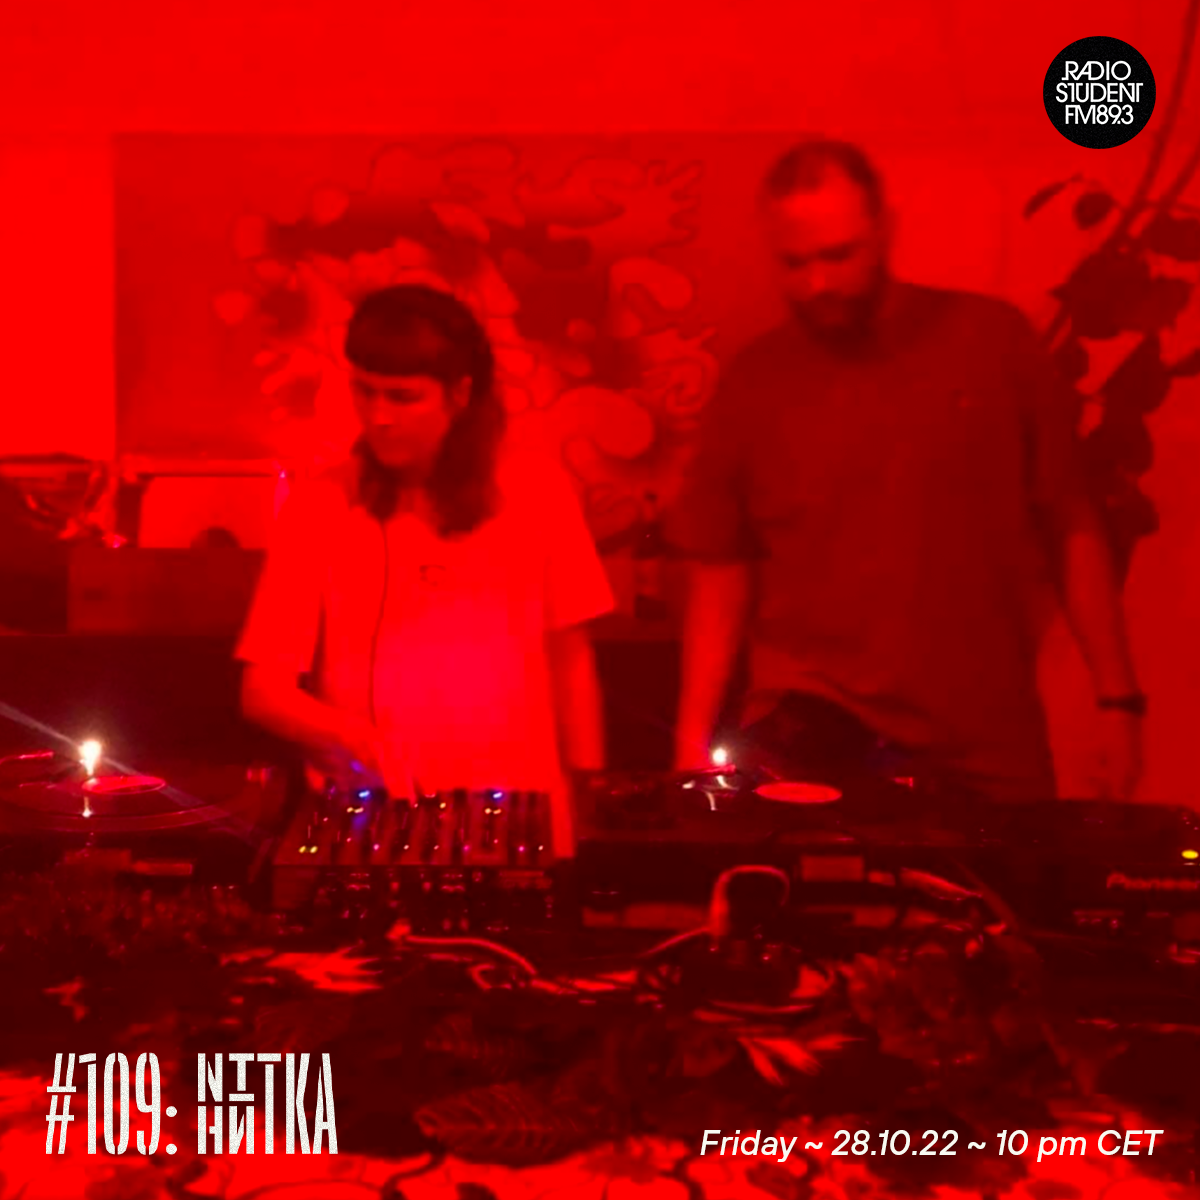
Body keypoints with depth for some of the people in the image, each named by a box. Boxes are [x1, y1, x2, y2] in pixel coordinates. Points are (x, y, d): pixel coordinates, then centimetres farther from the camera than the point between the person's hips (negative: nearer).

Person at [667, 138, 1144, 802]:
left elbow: (1072, 526, 4)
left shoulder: (993, 341, 0)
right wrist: (694, 738, -1)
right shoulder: (754, 380, 3)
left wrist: (1118, 699, 1)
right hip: (809, 731, 0)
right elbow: (720, 572, 7)